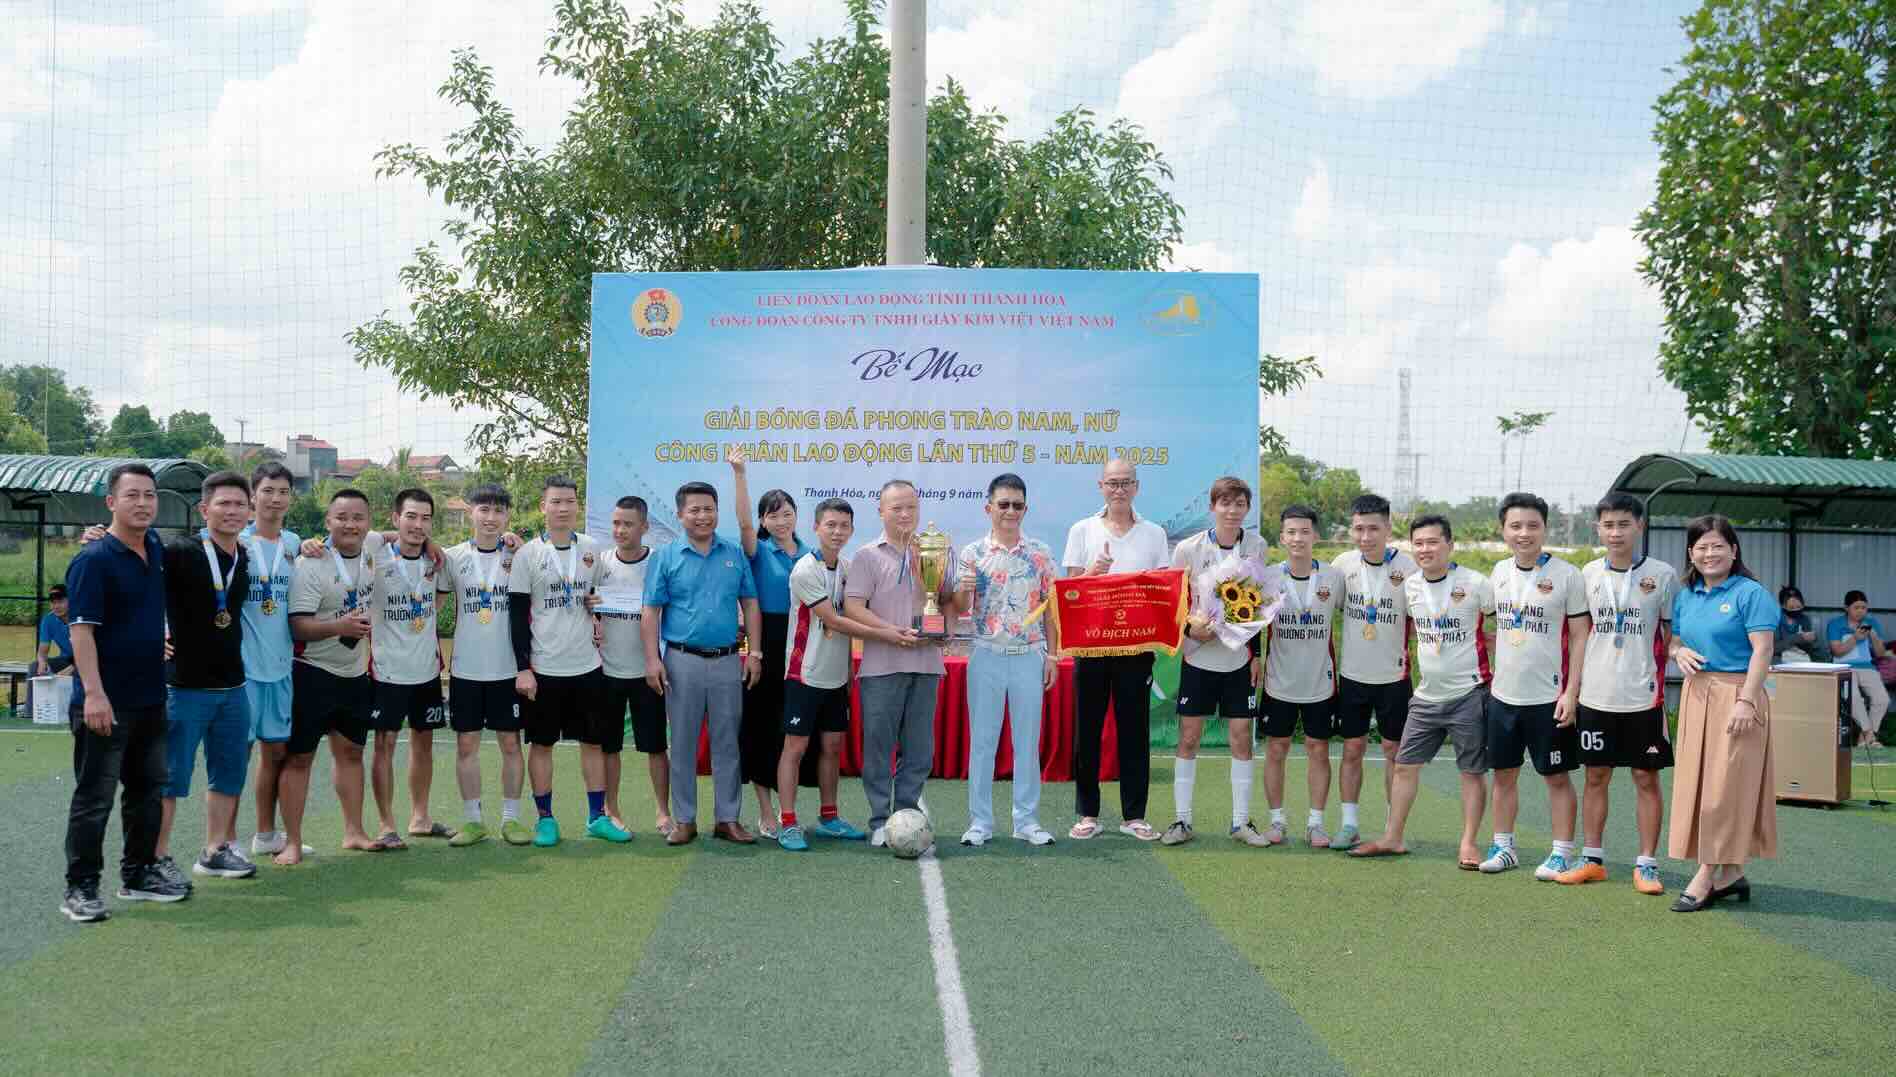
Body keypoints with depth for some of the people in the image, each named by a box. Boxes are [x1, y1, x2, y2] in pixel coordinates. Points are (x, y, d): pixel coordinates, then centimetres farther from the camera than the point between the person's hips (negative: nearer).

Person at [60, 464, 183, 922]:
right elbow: (82, 629, -19)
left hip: (150, 699, 8)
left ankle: (138, 874, 28)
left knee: (148, 789, 15)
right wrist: (94, 693, -25)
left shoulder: (156, 549, 7)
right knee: (94, 796, -1)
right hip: (105, 703, -8)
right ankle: (80, 888, 7)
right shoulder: (94, 559, -14)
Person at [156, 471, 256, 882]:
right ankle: (158, 859, 10)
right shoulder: (179, 553, -12)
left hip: (232, 686, 6)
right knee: (171, 775, 0)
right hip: (185, 687, -6)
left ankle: (215, 851, 26)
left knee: (229, 773, 13)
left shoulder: (247, 559, 7)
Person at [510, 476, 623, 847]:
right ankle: (545, 818, 15)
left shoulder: (592, 548, 4)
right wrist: (523, 668, -11)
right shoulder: (528, 555, -5)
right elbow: (518, 615, -5)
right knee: (541, 743, 5)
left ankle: (597, 816, 18)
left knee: (594, 741, 8)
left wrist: (597, 601, -1)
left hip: (586, 664, 3)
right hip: (543, 667, -3)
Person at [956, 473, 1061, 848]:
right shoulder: (972, 553, 1)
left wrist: (1052, 654, 2)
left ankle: (1027, 820, 13)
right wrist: (964, 590, -21)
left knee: (1028, 740, 5)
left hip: (1030, 656, 1)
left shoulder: (1040, 553, 4)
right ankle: (980, 821, 10)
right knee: (982, 739, 2)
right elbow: (960, 608, 1)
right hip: (987, 656, -1)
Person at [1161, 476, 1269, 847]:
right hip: (1198, 656, -2)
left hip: (1240, 657, 2)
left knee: (1241, 737, 3)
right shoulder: (1189, 549, -8)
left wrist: (1258, 653, 5)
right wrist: (1190, 629, -19)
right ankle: (1182, 820, 9)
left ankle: (1241, 821, 12)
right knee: (1188, 737, 1)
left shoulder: (1258, 546, 0)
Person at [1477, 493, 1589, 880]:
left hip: (1549, 697, -5)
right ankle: (1503, 846, 22)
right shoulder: (1499, 572, 5)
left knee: (1556, 776, 5)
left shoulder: (1566, 575, -9)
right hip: (1503, 693, 5)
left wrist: (1571, 692, -14)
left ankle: (1563, 852, 14)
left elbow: (1581, 637, -9)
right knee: (1504, 773, 11)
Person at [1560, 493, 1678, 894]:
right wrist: (1571, 685, 9)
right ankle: (1592, 860, 19)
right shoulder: (1588, 574, 5)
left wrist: (1665, 681, -5)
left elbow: (1673, 632, 3)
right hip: (1596, 694, 3)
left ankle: (1647, 864, 12)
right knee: (1596, 776, 9)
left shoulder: (1662, 574, -3)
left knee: (1646, 778, 3)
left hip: (1644, 695, -3)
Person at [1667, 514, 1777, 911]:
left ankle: (1706, 877, 1)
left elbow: (1762, 650, -12)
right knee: (1698, 782, 7)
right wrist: (1680, 653, -3)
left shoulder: (1750, 593, -7)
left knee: (1724, 785, -3)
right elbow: (1675, 641, 22)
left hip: (1735, 693, -7)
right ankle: (1731, 875, 17)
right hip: (1697, 695, 7)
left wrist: (1745, 700, -20)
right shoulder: (1685, 595, 13)